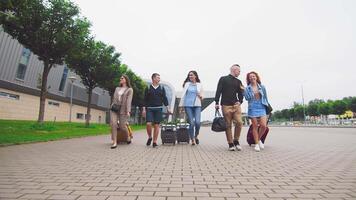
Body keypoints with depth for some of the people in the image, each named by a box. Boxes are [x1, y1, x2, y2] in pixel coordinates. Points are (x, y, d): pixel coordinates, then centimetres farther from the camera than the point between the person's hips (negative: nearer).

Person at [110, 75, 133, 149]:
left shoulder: (130, 89, 3)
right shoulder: (117, 88, 19)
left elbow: (129, 100, -9)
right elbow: (114, 99, 20)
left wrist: (128, 111, -18)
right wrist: (112, 106, 14)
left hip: (123, 109, -4)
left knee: (122, 126, -4)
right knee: (113, 124, -13)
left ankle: (128, 136, 25)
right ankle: (114, 142, -8)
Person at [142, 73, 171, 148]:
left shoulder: (162, 88, 10)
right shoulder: (148, 88, 6)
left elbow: (164, 98, 9)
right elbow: (145, 99, 6)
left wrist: (167, 108, 3)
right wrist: (144, 109, 0)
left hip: (158, 109, 1)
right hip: (149, 109, -1)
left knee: (156, 125, 0)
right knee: (148, 124, -11)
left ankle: (155, 141, 11)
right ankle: (150, 137, 16)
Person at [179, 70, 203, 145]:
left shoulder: (199, 85, 12)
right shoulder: (187, 84, 11)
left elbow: (201, 96, 17)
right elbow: (183, 95, 9)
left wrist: (201, 97, -7)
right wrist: (181, 105, 5)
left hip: (197, 105, 1)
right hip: (188, 105, 0)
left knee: (197, 122, -13)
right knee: (191, 123, -4)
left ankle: (196, 136, 15)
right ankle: (192, 139, 13)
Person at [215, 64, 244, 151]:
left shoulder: (238, 82, 19)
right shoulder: (223, 79, 6)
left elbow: (240, 93, 16)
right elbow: (218, 91, 0)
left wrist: (240, 101, -4)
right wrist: (217, 103, -8)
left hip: (236, 105, 4)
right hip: (226, 106, -3)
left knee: (239, 122, -9)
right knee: (228, 125, 1)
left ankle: (236, 141, 11)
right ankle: (231, 144, 11)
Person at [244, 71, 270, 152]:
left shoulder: (262, 87, 8)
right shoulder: (247, 88, 3)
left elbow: (265, 98, 13)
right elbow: (247, 98, -7)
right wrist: (243, 90, -16)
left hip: (262, 108, 2)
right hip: (253, 108, -2)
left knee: (264, 126, -9)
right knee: (255, 126, 2)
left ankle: (259, 139, 19)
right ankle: (256, 144, 14)